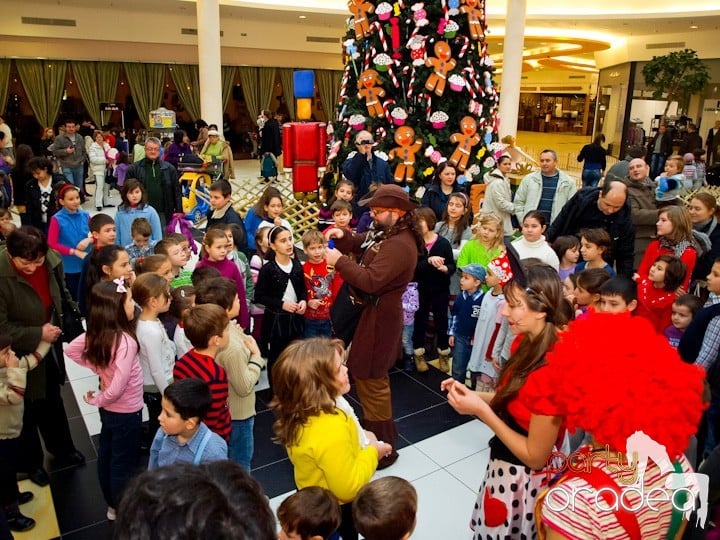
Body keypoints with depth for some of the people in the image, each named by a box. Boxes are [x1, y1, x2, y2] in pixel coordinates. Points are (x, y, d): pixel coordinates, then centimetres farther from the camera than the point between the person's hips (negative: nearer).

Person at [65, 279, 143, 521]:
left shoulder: (96, 333, -10)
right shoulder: (125, 340, -33)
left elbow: (70, 349, 6)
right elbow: (118, 387, -36)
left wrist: (96, 367, 3)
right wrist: (98, 400, -17)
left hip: (108, 408, 8)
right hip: (126, 412, -8)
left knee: (106, 456, 23)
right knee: (123, 464, 11)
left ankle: (112, 504, 44)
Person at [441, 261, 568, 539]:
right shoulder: (530, 344, -3)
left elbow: (536, 456, -24)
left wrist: (481, 410, -25)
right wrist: (473, 395, -6)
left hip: (522, 479, -8)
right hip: (507, 466, 8)